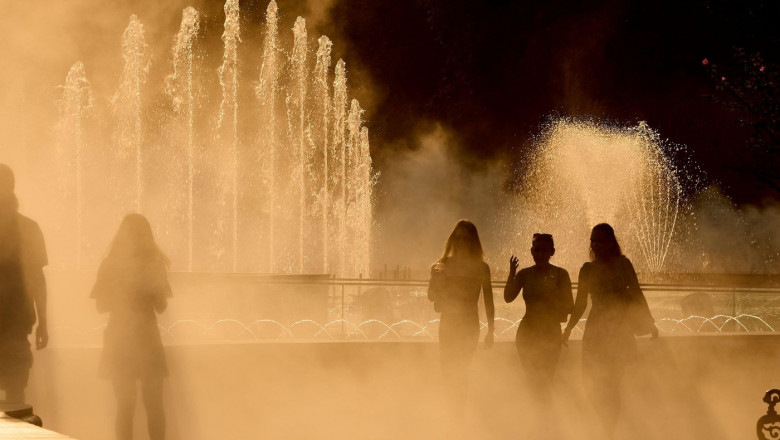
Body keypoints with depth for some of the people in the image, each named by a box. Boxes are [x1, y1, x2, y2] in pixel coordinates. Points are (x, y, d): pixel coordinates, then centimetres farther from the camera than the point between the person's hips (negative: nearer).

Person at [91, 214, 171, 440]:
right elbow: (101, 305, -1)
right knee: (125, 404, -1)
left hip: (148, 338, 1)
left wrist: (152, 288, -16)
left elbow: (161, 307, 3)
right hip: (119, 339, -1)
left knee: (153, 404, -2)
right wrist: (124, 292, -16)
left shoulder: (154, 264, 3)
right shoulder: (111, 265, 0)